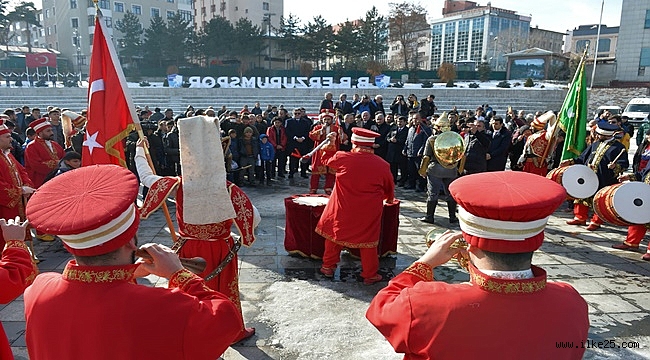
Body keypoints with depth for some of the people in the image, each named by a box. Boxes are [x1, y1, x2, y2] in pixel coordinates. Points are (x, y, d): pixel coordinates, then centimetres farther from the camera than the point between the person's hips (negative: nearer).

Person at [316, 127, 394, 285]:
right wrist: (388, 199, 29)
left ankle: (328, 266, 28)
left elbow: (326, 159, 10)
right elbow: (389, 189, 7)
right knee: (368, 239, 13)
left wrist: (330, 144, 26)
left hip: (342, 209, 0)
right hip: (369, 212, 0)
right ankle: (370, 275, 20)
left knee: (334, 233, 19)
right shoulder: (382, 165, -7)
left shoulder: (343, 158, -11)